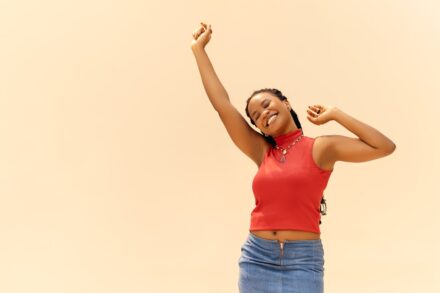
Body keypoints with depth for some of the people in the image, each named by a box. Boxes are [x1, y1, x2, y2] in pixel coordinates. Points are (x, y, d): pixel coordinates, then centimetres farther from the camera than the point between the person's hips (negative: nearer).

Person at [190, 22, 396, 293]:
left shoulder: (320, 148, 0)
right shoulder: (262, 152, 9)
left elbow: (385, 147, -9)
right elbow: (222, 104, 8)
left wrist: (335, 114, -3)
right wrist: (199, 49, 12)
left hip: (302, 261, -3)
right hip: (257, 257, 4)